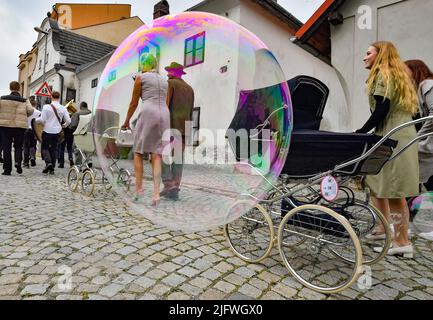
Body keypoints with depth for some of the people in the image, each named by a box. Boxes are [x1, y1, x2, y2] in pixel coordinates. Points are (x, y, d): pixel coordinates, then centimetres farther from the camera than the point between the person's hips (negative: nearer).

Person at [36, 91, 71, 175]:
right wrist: (63, 126, 19)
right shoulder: (63, 108, -1)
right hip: (57, 132, 3)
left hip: (47, 131, -3)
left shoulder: (46, 107, -9)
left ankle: (48, 162, -11)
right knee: (54, 149, 11)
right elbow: (68, 121, -1)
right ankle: (52, 169, 13)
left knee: (45, 148, 12)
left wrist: (36, 120, 13)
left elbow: (42, 120, -9)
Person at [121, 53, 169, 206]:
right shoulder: (164, 80, 24)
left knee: (138, 152, 6)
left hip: (148, 114, -4)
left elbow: (133, 103, 9)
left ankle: (139, 189, -2)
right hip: (164, 116, 5)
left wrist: (127, 121, 20)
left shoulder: (140, 77, 8)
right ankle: (156, 193, -11)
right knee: (156, 155, -1)